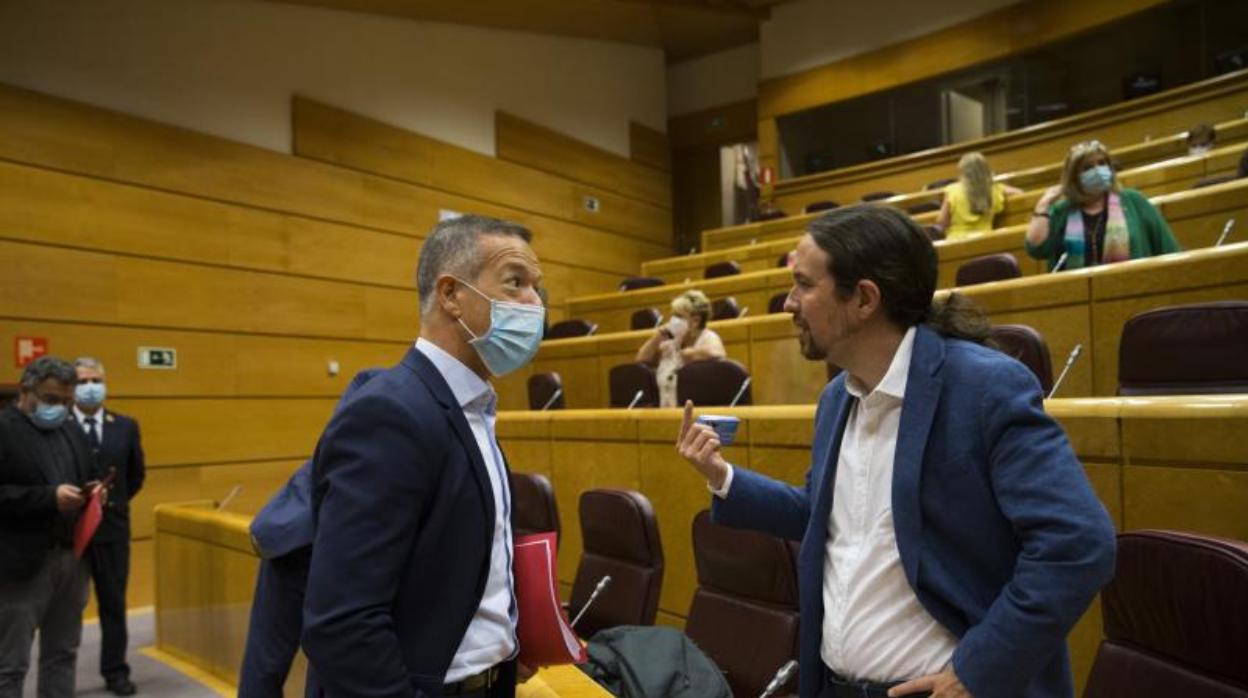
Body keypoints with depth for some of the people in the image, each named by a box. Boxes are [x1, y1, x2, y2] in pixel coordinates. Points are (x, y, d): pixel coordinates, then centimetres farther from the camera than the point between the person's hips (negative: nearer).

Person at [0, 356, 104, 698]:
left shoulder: (72, 430, 14)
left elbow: (91, 477, 20)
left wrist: (94, 491, -2)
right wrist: (50, 498, -23)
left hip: (73, 558, 7)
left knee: (62, 654, 16)